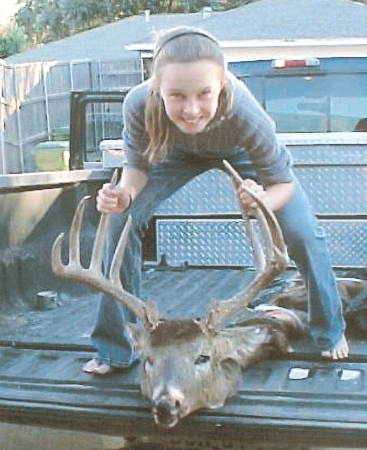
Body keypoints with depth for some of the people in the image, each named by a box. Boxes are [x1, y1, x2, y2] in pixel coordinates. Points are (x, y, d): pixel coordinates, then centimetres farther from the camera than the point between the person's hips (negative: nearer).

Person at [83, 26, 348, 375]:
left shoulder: (247, 116, -44)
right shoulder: (138, 105, -39)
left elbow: (282, 181, -26)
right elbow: (139, 166, -18)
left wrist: (263, 200, -49)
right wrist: (123, 195, -41)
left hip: (240, 152, -1)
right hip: (179, 149, 2)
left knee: (303, 234, -11)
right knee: (122, 221, -13)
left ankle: (330, 332, 20)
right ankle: (115, 350, 4)